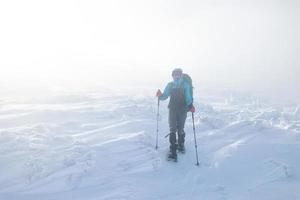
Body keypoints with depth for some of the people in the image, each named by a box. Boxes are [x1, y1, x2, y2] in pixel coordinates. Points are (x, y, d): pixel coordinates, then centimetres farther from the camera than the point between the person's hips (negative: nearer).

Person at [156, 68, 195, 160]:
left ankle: (181, 145, 34)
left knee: (180, 129, 10)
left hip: (182, 110, -1)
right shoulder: (170, 85, 6)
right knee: (172, 130, -3)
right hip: (172, 110, 2)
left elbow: (188, 97, -7)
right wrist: (160, 96, -16)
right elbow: (164, 96, 6)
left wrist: (190, 106, -25)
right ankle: (173, 150, 0)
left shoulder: (186, 85, -2)